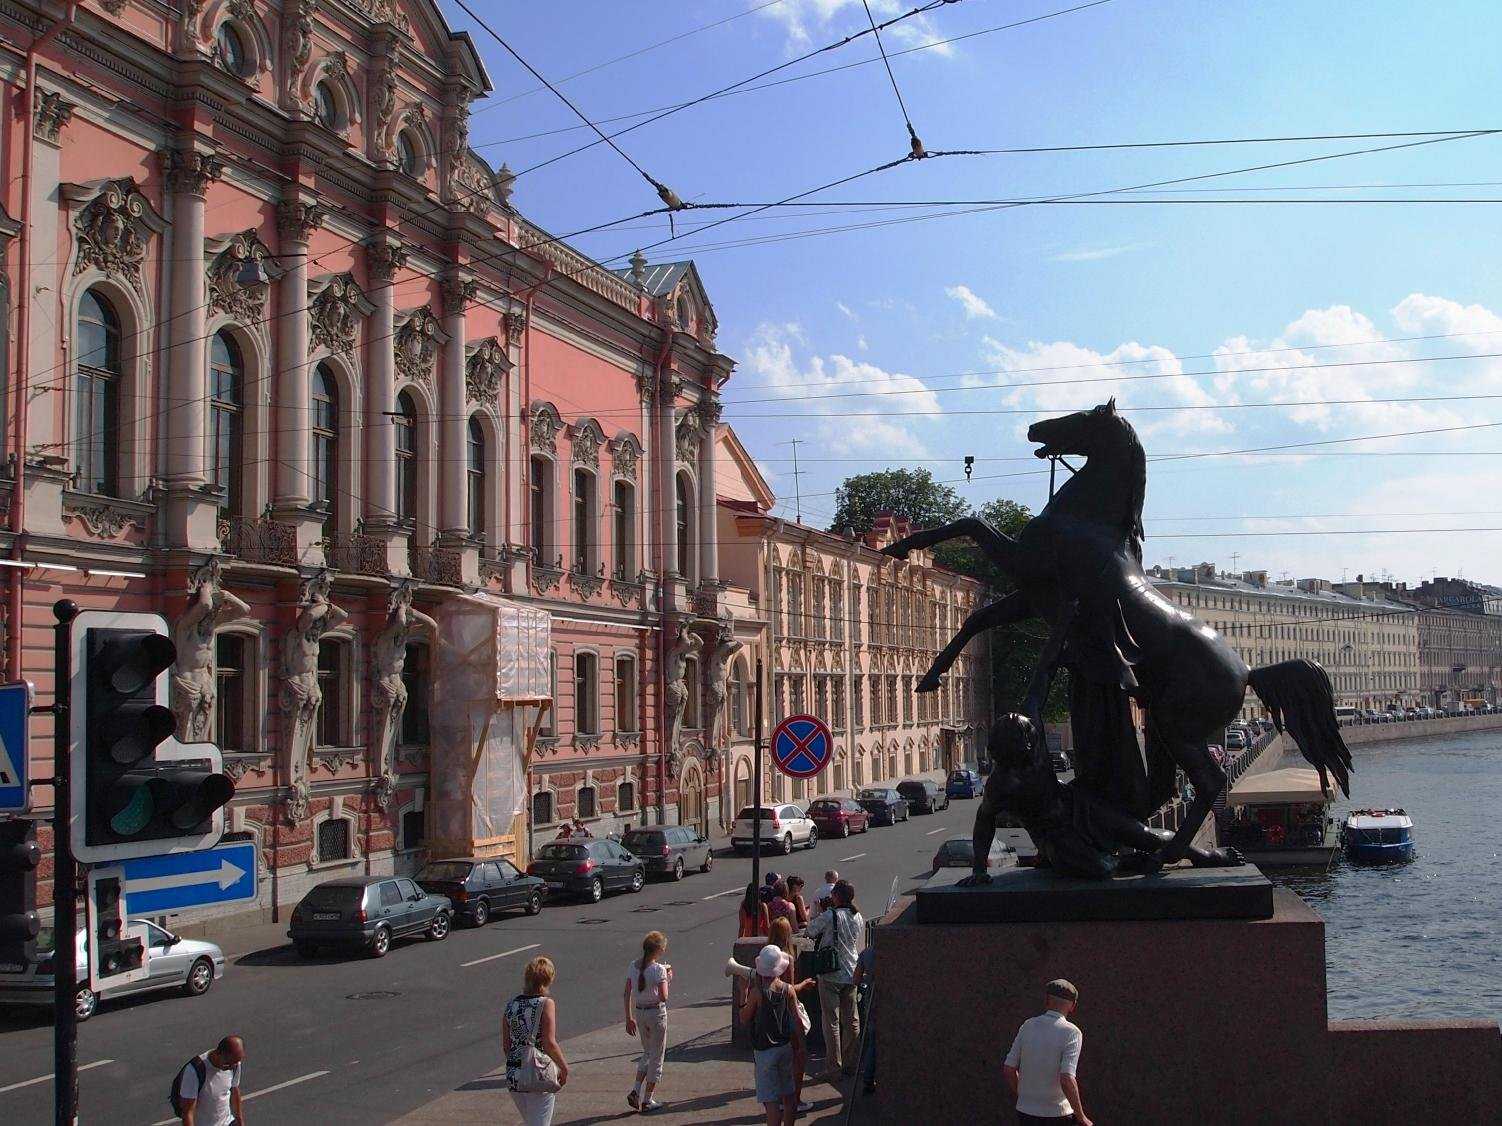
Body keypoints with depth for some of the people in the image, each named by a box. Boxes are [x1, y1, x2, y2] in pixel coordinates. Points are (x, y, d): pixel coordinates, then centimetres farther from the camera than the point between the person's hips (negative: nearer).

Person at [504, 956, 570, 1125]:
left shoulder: (511, 1005, 4)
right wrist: (564, 1067, -4)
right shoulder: (546, 1004, -12)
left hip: (513, 1075, 6)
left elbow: (505, 1046, 8)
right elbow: (550, 1043, -17)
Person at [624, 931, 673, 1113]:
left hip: (639, 1012, 6)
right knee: (656, 1057, 8)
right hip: (657, 1013, -6)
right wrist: (668, 979, -7)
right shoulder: (659, 969, -19)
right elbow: (663, 997, -23)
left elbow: (627, 994, 4)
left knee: (647, 1053, 24)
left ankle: (636, 1091, 12)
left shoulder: (633, 967, 0)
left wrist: (629, 1018, 12)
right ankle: (647, 1101, 12)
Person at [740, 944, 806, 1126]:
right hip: (786, 1047, 4)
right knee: (788, 1094, 18)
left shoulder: (757, 992, -16)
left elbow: (744, 1019, -7)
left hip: (765, 1051, -4)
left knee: (771, 1100, -3)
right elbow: (796, 1021, 2)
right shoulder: (788, 989, -4)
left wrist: (745, 997, 5)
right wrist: (799, 1048, 12)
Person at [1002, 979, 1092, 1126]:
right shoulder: (1071, 1033, -12)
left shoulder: (1028, 1026, 2)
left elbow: (1008, 1070, 4)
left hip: (1025, 1113, 4)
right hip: (1057, 1114, -4)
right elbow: (1067, 1080, -22)